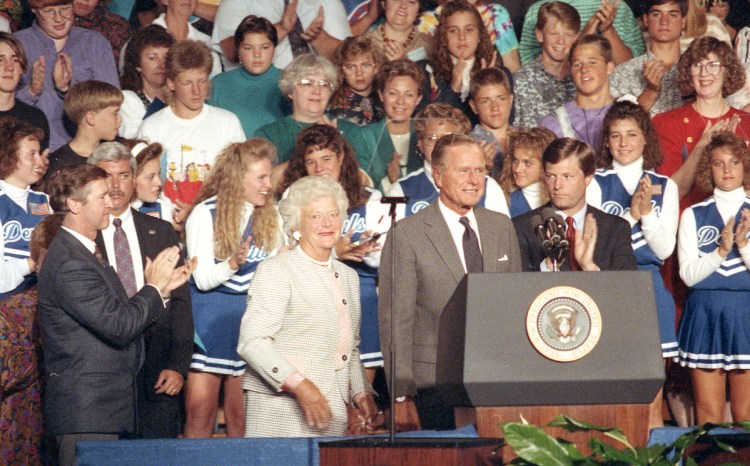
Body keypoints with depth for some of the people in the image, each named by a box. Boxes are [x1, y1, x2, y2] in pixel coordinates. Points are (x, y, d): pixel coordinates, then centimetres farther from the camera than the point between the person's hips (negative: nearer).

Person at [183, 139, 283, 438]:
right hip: (211, 318, -3)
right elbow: (203, 279, -9)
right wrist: (232, 263, -26)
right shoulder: (206, 214, -4)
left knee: (242, 419, 3)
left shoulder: (269, 216, 8)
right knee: (199, 413, -7)